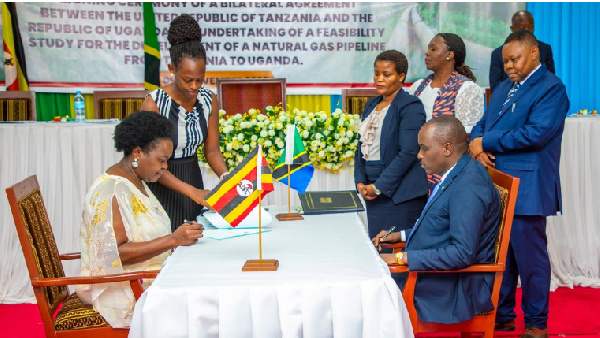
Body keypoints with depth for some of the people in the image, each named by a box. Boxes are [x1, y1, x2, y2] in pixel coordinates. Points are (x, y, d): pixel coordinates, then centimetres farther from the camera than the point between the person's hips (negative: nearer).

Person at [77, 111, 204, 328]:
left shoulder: (137, 182, 13)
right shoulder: (112, 191, -18)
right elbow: (115, 253, -24)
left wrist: (180, 237, 3)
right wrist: (172, 240, -27)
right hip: (121, 291, -9)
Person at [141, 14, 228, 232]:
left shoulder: (209, 101, -1)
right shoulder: (154, 103, -17)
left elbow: (212, 150, 4)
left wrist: (226, 177, -15)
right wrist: (191, 191, -28)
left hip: (193, 179, 5)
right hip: (161, 187, -5)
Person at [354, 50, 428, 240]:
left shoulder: (410, 107, -9)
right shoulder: (371, 105, 16)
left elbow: (408, 153, -16)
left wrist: (378, 187, -15)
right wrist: (360, 182, 3)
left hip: (399, 194, -7)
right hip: (372, 191, 7)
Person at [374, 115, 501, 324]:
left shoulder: (468, 186, -23)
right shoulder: (454, 175, 10)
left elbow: (462, 253, -28)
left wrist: (404, 258, -26)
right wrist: (401, 236, 13)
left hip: (456, 290, -10)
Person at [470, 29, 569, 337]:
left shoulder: (551, 89, -7)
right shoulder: (503, 88, 20)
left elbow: (536, 133, -19)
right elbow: (482, 125, 20)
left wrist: (487, 143, -14)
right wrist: (478, 146, -4)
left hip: (525, 190, -8)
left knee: (529, 257, 0)